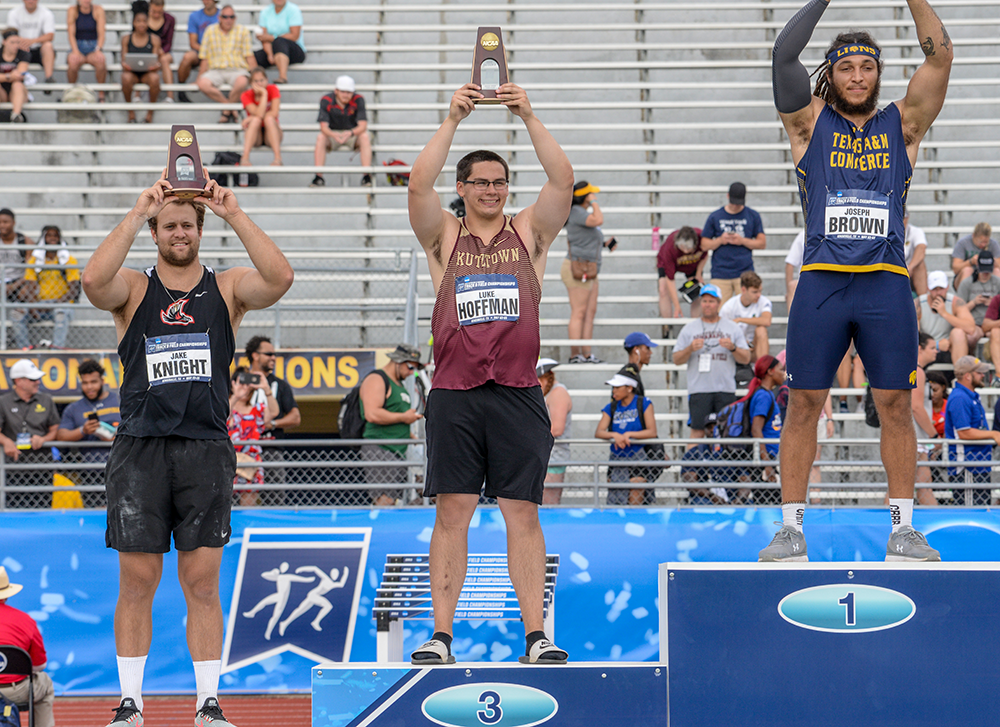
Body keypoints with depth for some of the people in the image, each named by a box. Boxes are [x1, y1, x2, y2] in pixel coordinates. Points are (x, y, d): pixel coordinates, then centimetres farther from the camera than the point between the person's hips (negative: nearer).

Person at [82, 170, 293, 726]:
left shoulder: (227, 289, 9)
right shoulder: (133, 289, 7)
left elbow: (280, 278, -12)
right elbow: (94, 281, -17)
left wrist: (234, 214, -15)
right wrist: (138, 214, -18)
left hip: (207, 447, 0)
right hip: (140, 446, 0)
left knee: (203, 582, 1)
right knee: (137, 582, 1)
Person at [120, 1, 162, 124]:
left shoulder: (154, 39, 6)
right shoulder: (126, 39, 7)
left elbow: (155, 60, 1)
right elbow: (124, 59, 2)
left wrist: (155, 65, -24)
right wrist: (124, 64, -22)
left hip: (147, 72, 0)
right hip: (131, 71, 0)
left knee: (154, 78, -37)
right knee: (126, 78, -37)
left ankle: (150, 113, -17)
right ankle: (130, 113, -16)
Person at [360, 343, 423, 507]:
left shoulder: (399, 384, 24)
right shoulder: (376, 380, -7)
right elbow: (372, 414, -21)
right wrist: (404, 417, -13)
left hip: (398, 452, 10)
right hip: (379, 451, -10)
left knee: (392, 500, 3)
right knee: (385, 500, -18)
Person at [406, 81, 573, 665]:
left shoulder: (530, 233, 12)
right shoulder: (445, 237, 10)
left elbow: (563, 180, -2)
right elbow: (419, 185, -7)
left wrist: (529, 117, -9)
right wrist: (453, 121, -12)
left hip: (517, 394, 0)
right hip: (455, 396, 0)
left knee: (523, 512, 0)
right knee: (453, 512, -2)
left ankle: (536, 636, 0)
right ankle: (441, 636, -1)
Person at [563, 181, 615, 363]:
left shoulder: (583, 212, 19)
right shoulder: (576, 212, -13)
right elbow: (598, 220, -29)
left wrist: (604, 244, 17)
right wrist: (594, 202, -15)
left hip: (589, 271, 11)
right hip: (578, 267, -11)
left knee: (590, 312, 8)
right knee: (579, 313, -10)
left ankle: (586, 354, 10)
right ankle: (575, 355, -10)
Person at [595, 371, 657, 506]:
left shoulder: (644, 404, 1)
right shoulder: (611, 408, 11)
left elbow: (652, 432, -7)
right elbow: (598, 433, -1)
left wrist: (629, 434, -16)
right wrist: (615, 435, -21)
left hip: (638, 457, -3)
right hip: (617, 459, 3)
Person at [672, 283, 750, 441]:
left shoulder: (733, 328, 12)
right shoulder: (689, 329, 10)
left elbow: (746, 358, 9)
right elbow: (677, 360, 8)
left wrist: (732, 348, -10)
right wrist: (690, 349, -11)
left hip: (726, 388, 1)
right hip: (699, 390, -1)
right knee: (697, 432, -7)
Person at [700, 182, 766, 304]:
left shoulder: (753, 216, 10)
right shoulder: (715, 217, 10)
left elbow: (762, 243, 9)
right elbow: (704, 245, 11)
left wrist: (742, 241, -7)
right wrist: (720, 240, -8)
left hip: (745, 272, 0)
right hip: (720, 274, 0)